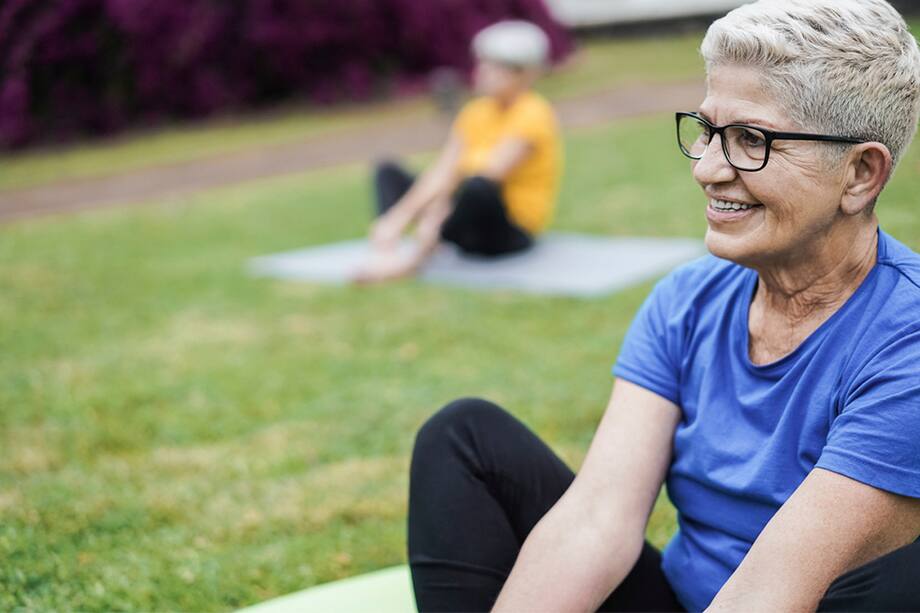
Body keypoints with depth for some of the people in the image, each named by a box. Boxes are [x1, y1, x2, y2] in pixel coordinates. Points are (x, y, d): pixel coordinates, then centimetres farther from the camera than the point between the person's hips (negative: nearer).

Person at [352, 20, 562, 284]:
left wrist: (434, 216, -30)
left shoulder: (533, 115, -14)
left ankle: (418, 255, -27)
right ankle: (387, 247, -24)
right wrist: (399, 215, -17)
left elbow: (488, 177, -25)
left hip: (511, 230, -8)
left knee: (477, 186, -39)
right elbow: (441, 173, -3)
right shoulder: (476, 112, 7)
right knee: (387, 170, 3)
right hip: (467, 225, 8)